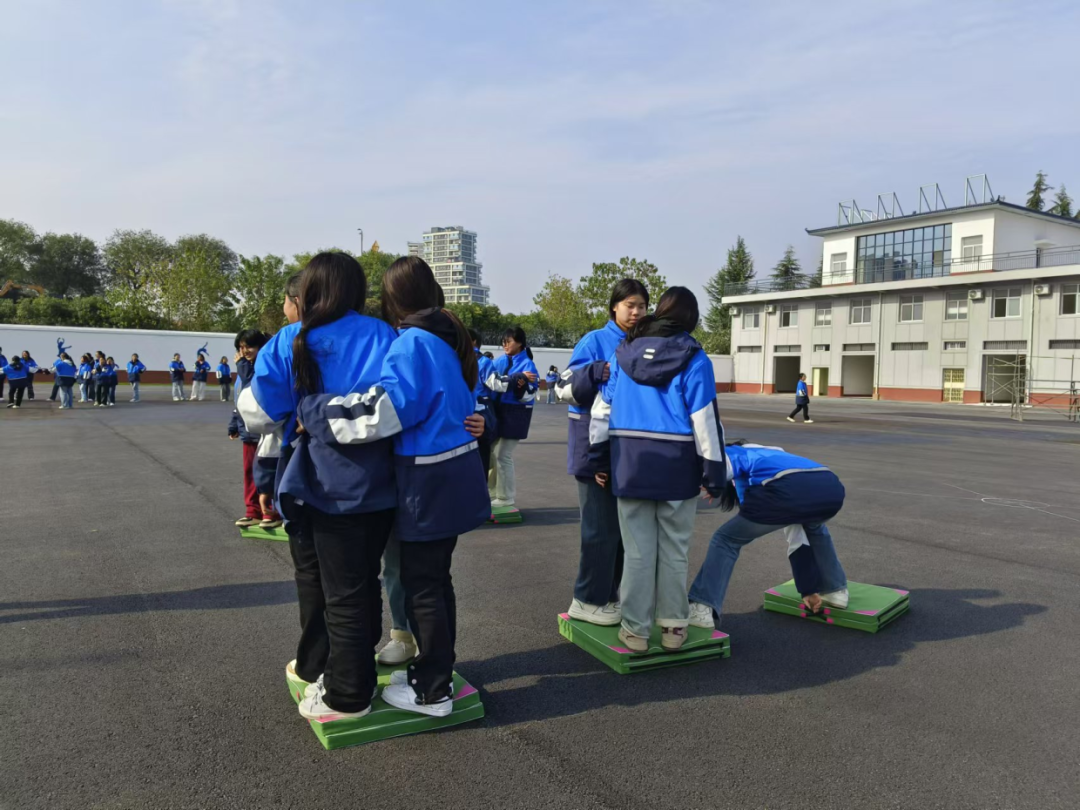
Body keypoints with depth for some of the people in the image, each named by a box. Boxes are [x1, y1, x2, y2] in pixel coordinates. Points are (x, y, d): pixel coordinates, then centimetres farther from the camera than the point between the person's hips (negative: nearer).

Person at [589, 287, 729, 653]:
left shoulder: (626, 352, 6)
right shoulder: (693, 359, -5)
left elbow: (602, 408, 7)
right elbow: (705, 420, -8)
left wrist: (601, 460, 14)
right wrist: (714, 473, -2)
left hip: (630, 462, 2)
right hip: (677, 465, -2)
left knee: (637, 551, 8)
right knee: (674, 550, 11)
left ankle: (635, 629, 15)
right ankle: (672, 626, 20)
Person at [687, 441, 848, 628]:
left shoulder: (732, 454, 30)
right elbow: (798, 525, 44)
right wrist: (809, 588, 47)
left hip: (790, 491, -6)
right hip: (832, 489, 6)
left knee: (726, 540, 14)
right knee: (813, 527, 44)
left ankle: (702, 610, 6)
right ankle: (836, 590, 44)